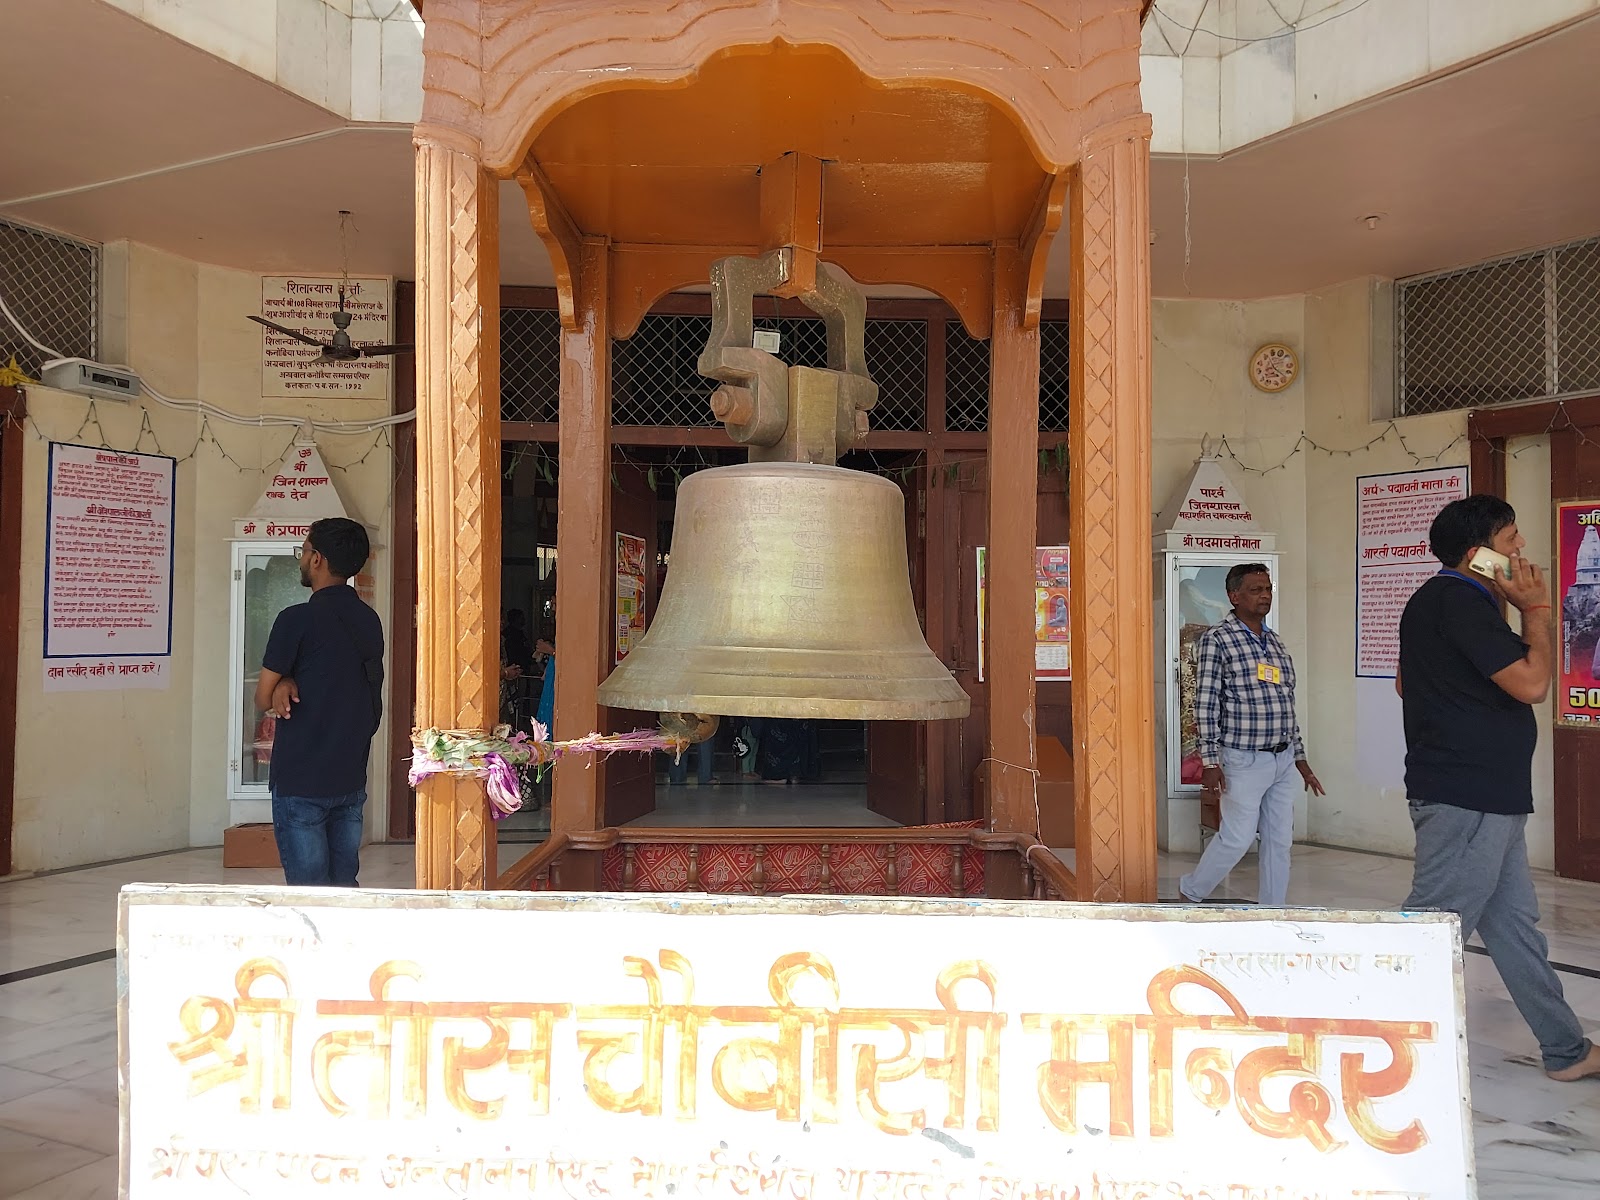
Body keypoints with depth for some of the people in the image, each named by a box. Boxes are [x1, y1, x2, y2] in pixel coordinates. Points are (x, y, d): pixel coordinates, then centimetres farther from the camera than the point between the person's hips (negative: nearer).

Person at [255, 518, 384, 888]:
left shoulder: (297, 619, -13)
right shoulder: (370, 621, 7)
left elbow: (263, 699, -7)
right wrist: (290, 682, -3)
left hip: (301, 780, -6)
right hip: (351, 780, 6)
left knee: (308, 890, 1)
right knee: (344, 886, 12)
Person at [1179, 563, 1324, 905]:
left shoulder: (1275, 642, 12)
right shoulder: (1217, 638, -9)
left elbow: (1287, 704, 17)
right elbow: (1206, 702, -12)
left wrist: (1300, 759, 16)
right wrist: (1210, 762, -16)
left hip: (1283, 759, 7)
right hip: (1245, 760, -7)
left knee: (1280, 839, 9)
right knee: (1237, 838, -2)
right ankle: (1191, 891, 21)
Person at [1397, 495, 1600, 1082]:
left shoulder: (1439, 600, 16)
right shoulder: (1459, 602, -17)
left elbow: (1405, 680, 26)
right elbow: (1531, 682, -21)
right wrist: (1536, 609, -8)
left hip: (1486, 796, 11)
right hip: (1467, 798, -11)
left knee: (1514, 923, 17)